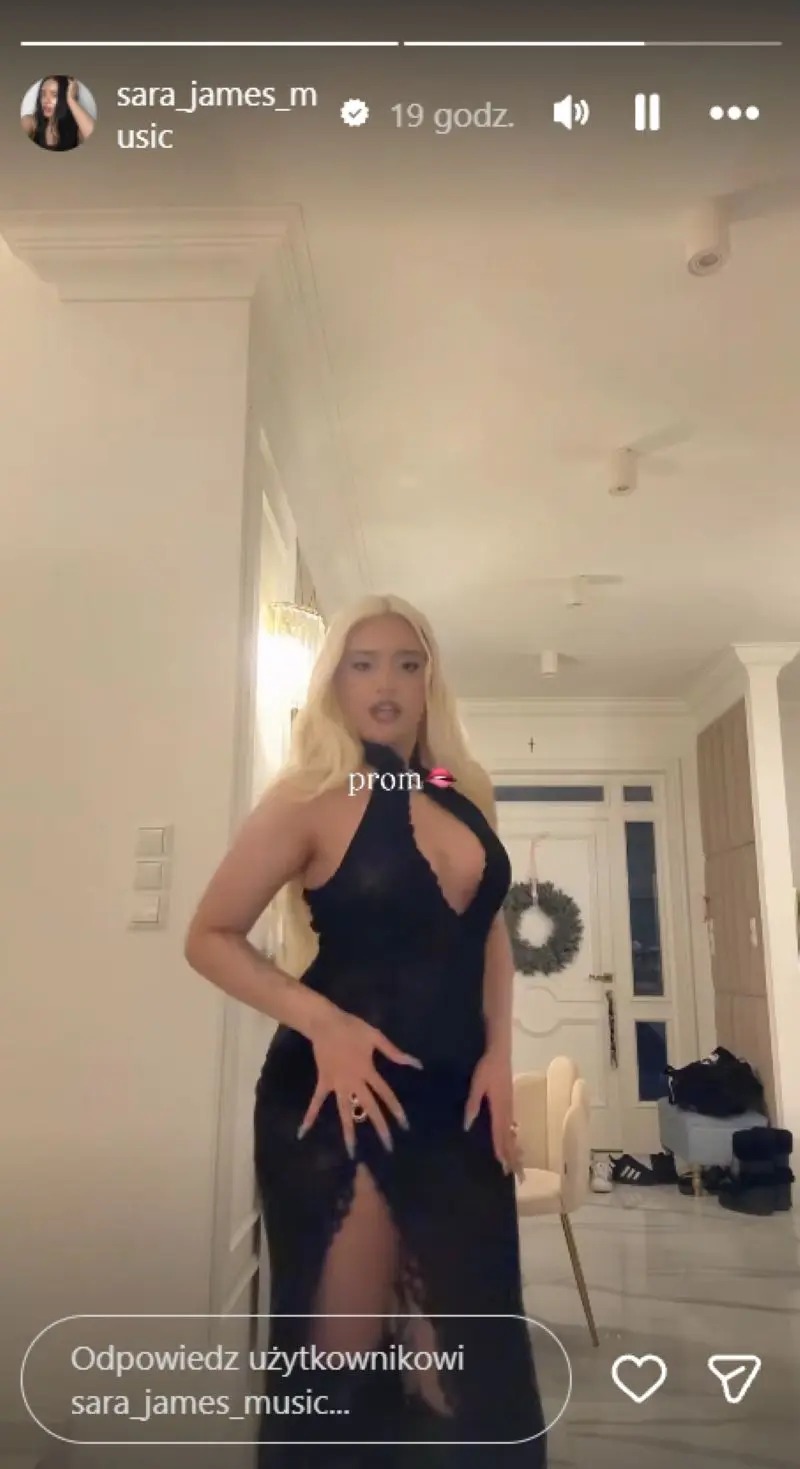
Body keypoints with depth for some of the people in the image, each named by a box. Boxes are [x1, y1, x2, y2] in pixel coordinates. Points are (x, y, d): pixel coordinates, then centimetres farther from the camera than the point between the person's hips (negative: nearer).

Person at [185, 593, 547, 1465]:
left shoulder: (466, 793, 6)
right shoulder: (313, 796, -9)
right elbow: (210, 937, -7)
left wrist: (498, 1054, 3)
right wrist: (322, 1022, -20)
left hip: (458, 1097, 5)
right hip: (343, 1093, -5)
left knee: (475, 1359, 14)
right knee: (343, 1356, 8)